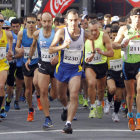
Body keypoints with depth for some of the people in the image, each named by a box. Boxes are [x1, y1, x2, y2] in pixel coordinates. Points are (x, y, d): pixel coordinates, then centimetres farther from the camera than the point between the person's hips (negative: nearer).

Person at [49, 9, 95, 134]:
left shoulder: (85, 34, -6)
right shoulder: (62, 32, -11)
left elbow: (92, 38, 20)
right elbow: (50, 50, -13)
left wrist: (92, 53, 23)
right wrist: (63, 46, -29)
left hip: (76, 69, -1)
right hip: (62, 67, 1)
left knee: (74, 95, -19)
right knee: (61, 96, 17)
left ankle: (68, 123, -21)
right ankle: (65, 108, 52)